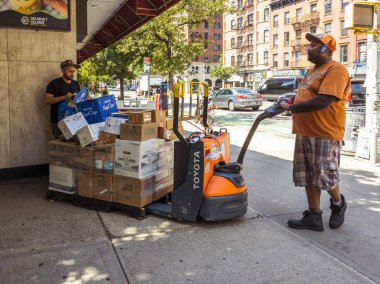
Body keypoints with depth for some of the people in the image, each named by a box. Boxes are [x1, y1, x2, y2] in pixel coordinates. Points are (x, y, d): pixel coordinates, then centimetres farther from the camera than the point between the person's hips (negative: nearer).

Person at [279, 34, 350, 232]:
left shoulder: (336, 70, -13)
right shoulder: (312, 71, 18)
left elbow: (322, 101, -23)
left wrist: (290, 107, -17)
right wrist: (290, 105, 8)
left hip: (325, 134, -9)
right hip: (304, 133, 9)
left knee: (326, 176, 0)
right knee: (308, 176, 9)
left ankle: (338, 204, 28)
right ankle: (314, 216, 18)